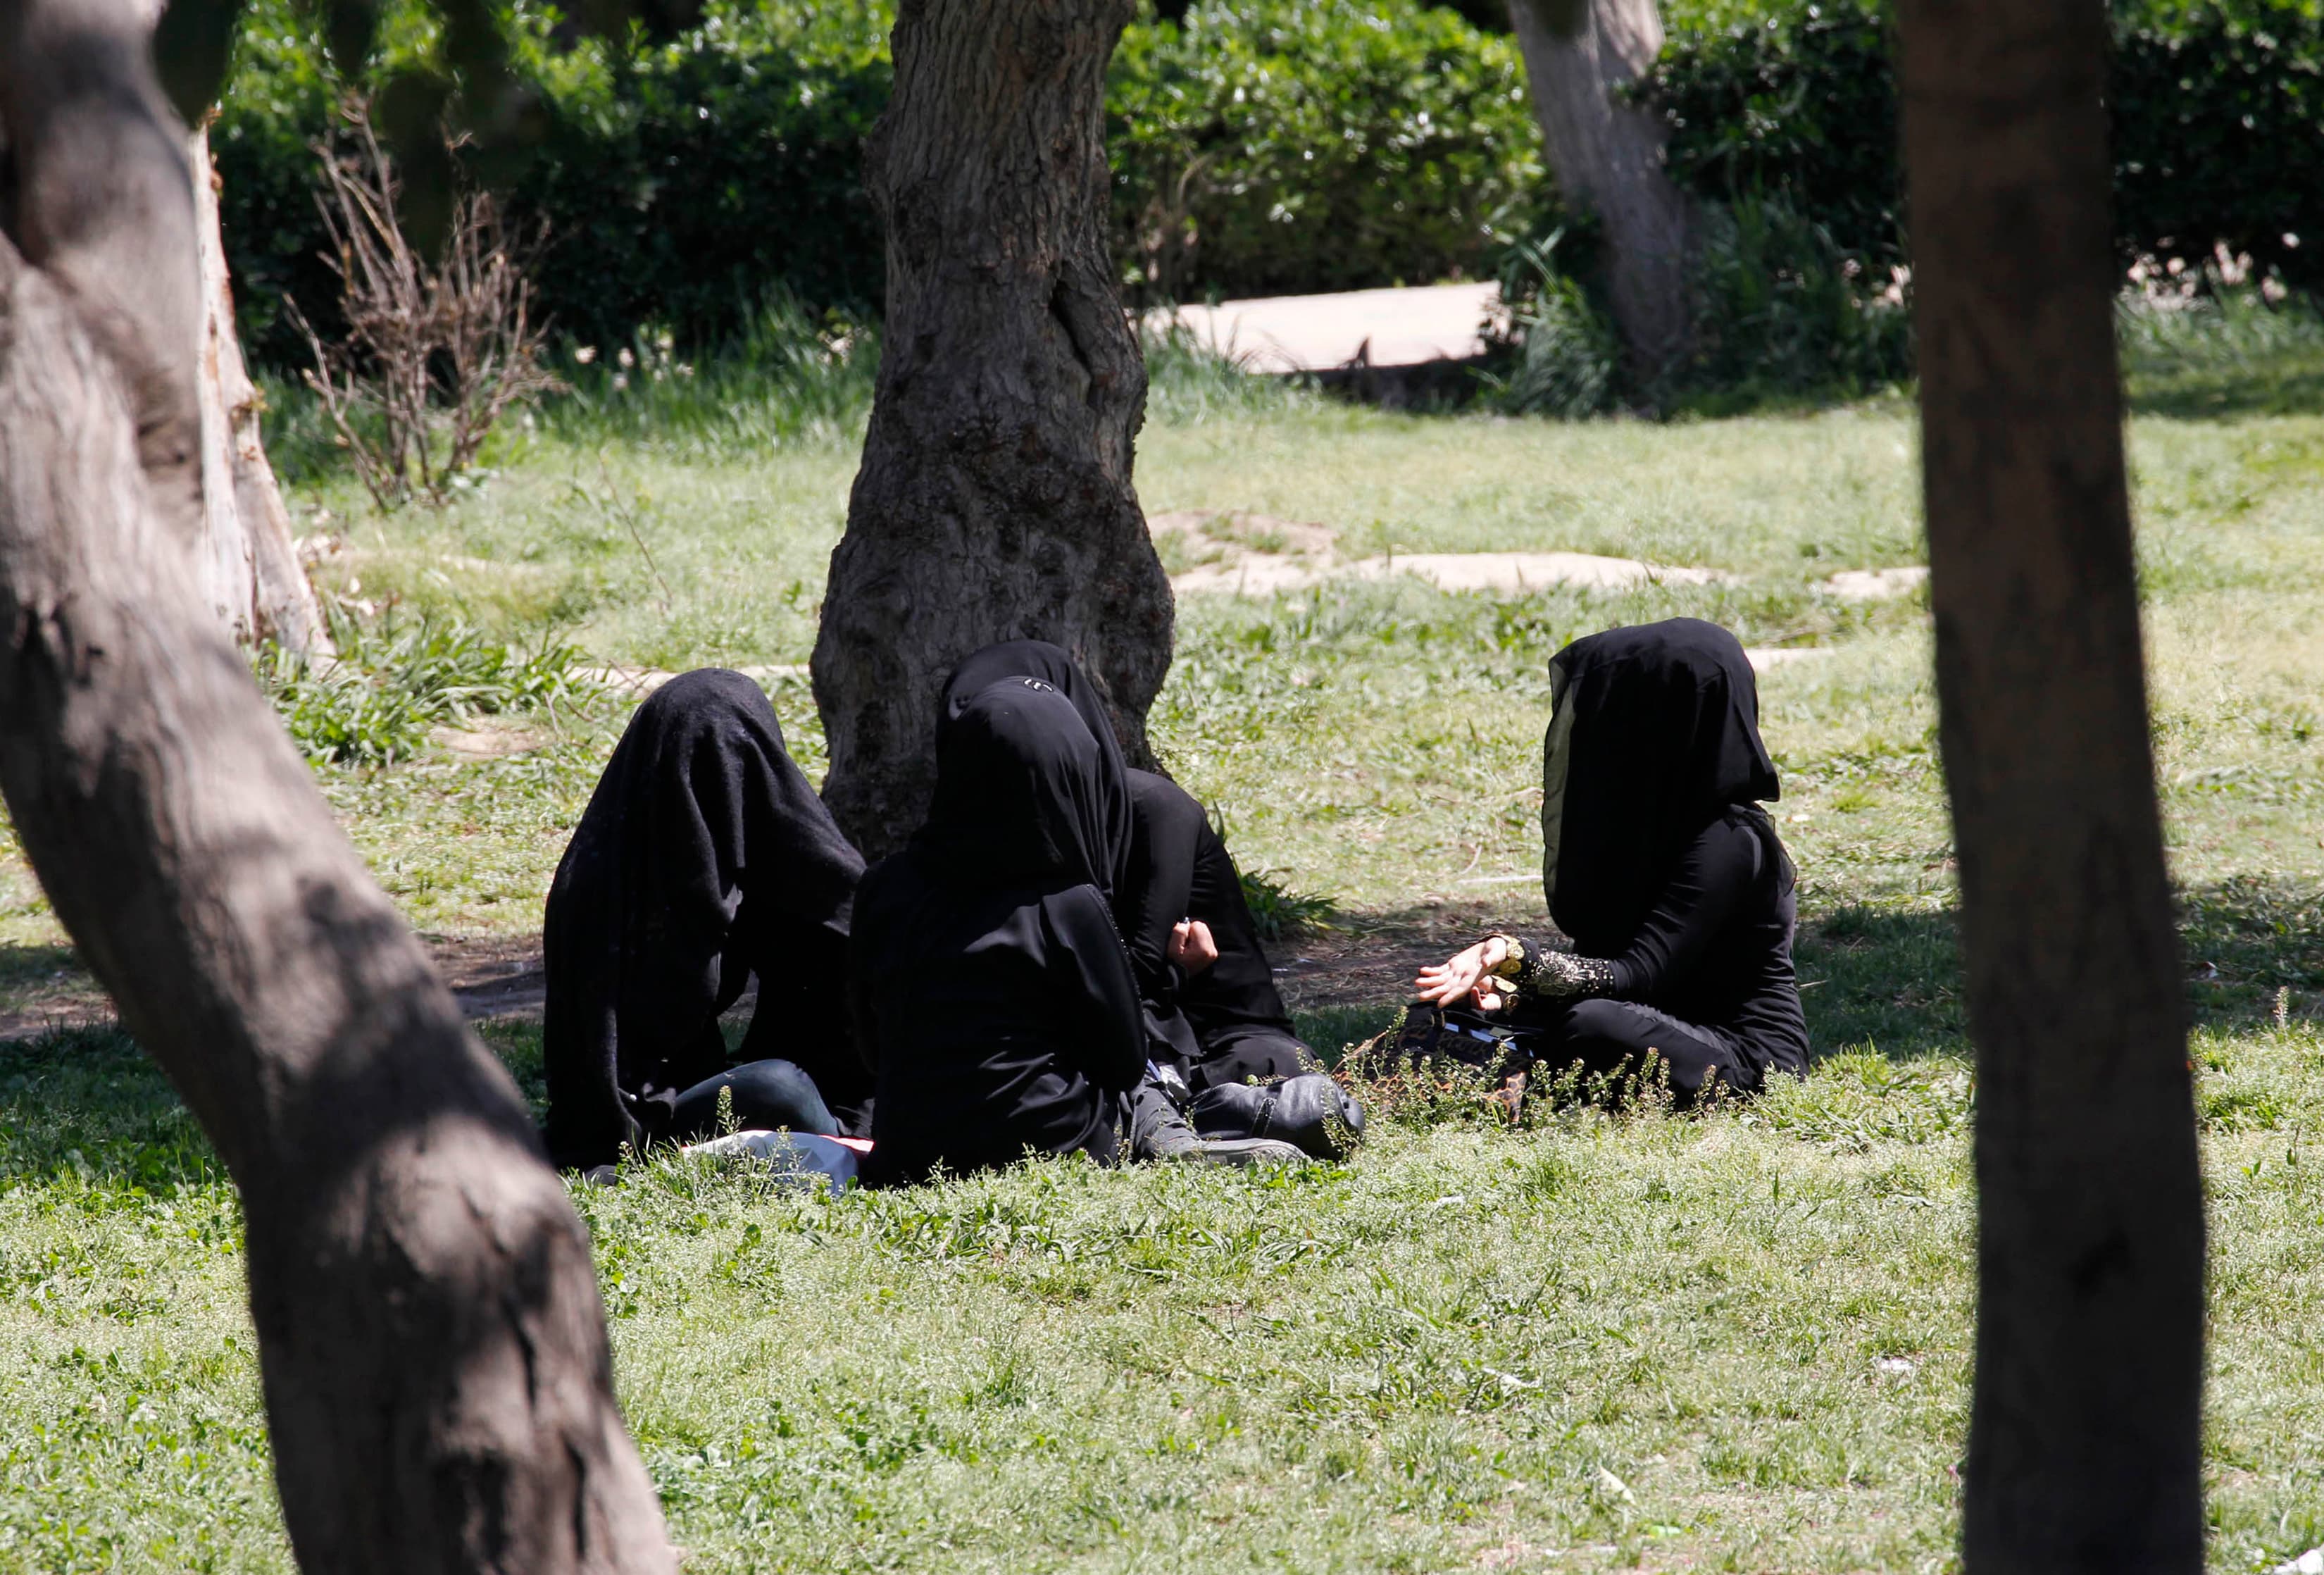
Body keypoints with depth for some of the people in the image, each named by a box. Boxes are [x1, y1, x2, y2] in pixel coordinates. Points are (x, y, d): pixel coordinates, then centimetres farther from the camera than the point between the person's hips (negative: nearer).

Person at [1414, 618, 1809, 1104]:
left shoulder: (1728, 841, -21)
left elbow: (1637, 977, -25)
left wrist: (1517, 958, -36)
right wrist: (1512, 989, -9)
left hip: (1747, 1062, -9)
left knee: (1591, 1025, -36)